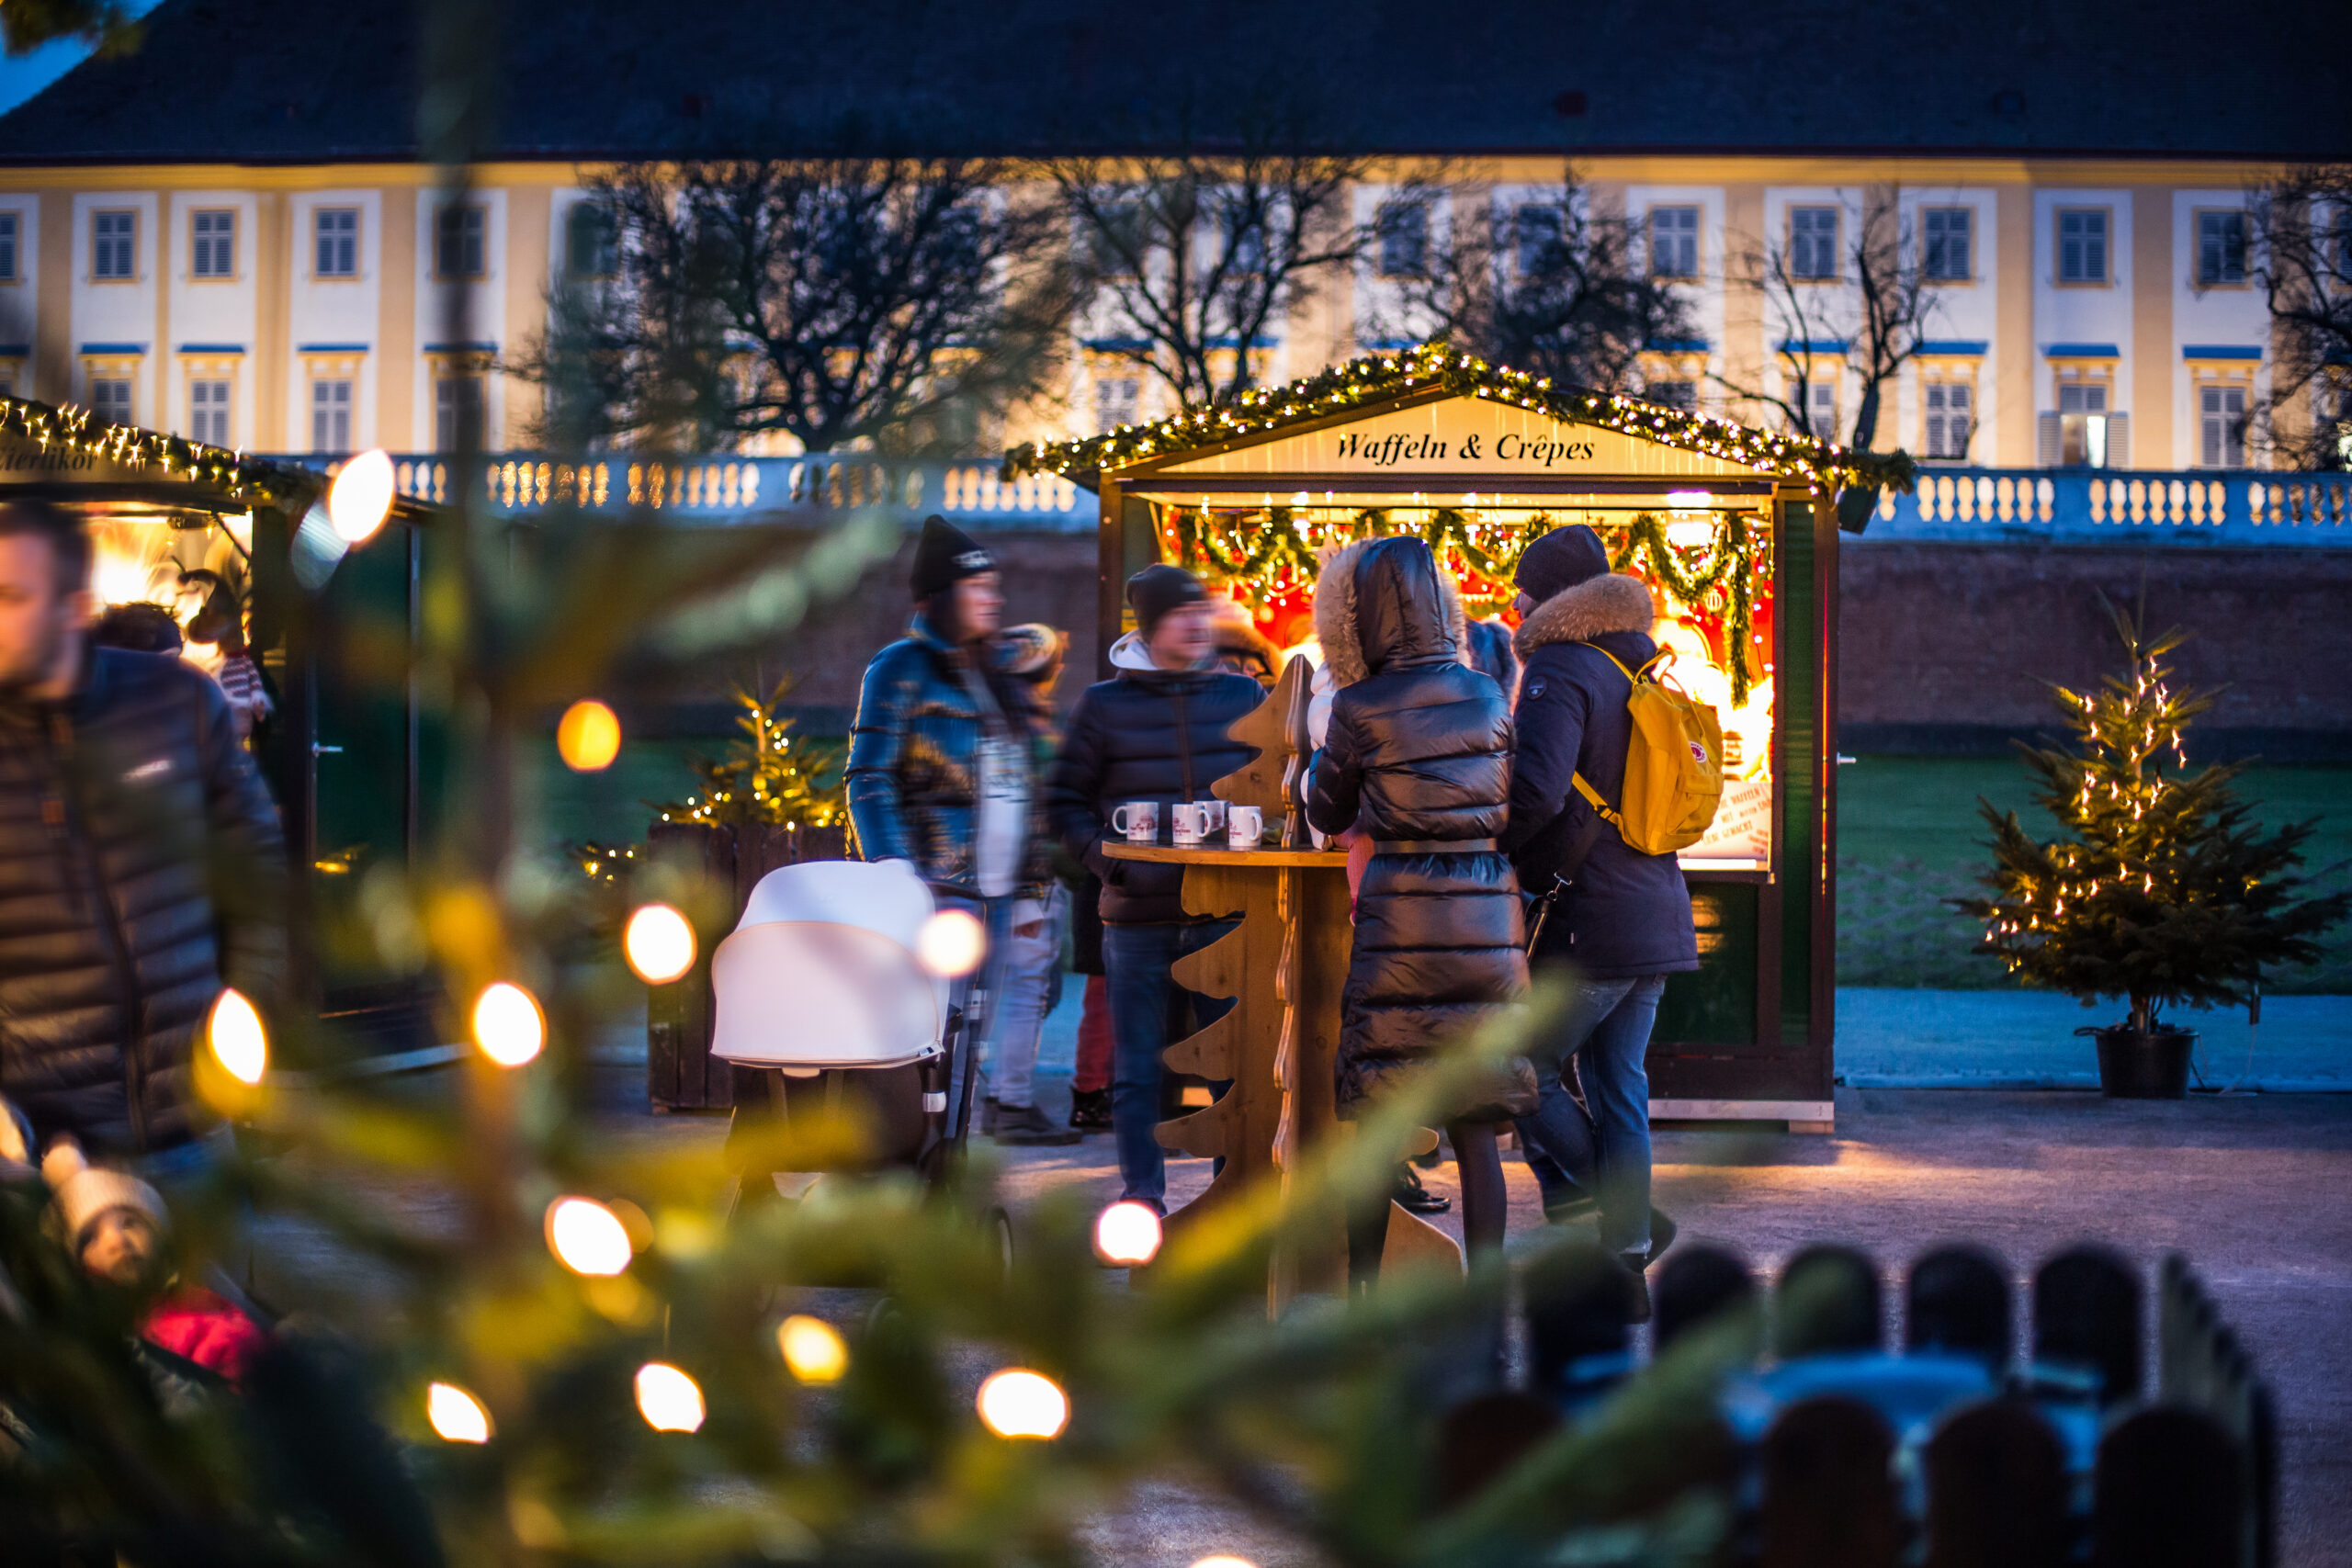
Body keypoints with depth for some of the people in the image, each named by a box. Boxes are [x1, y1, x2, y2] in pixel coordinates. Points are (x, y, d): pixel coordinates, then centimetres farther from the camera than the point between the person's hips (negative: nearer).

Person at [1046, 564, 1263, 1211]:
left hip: (1226, 914, 1)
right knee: (1137, 1068, 3)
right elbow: (1066, 800, 6)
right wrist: (1108, 860, -9)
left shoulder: (1244, 696, 9)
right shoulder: (1104, 705, 4)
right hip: (1138, 916, -1)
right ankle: (1142, 1193, 12)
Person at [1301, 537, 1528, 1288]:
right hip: (1489, 925, 3)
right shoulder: (1488, 697, 5)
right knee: (1474, 1127, 7)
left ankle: (1360, 1292, 10)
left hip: (1401, 926, -3)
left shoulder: (1361, 710, -6)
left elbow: (1326, 812, 7)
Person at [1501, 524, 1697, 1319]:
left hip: (1589, 920, -8)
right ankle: (1627, 1264, 12)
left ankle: (1636, 1223, -2)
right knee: (1619, 1085, 11)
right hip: (1655, 914, 8)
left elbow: (1537, 790, -24)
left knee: (1525, 1071, 3)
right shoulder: (1641, 672, 15)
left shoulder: (1560, 671, -12)